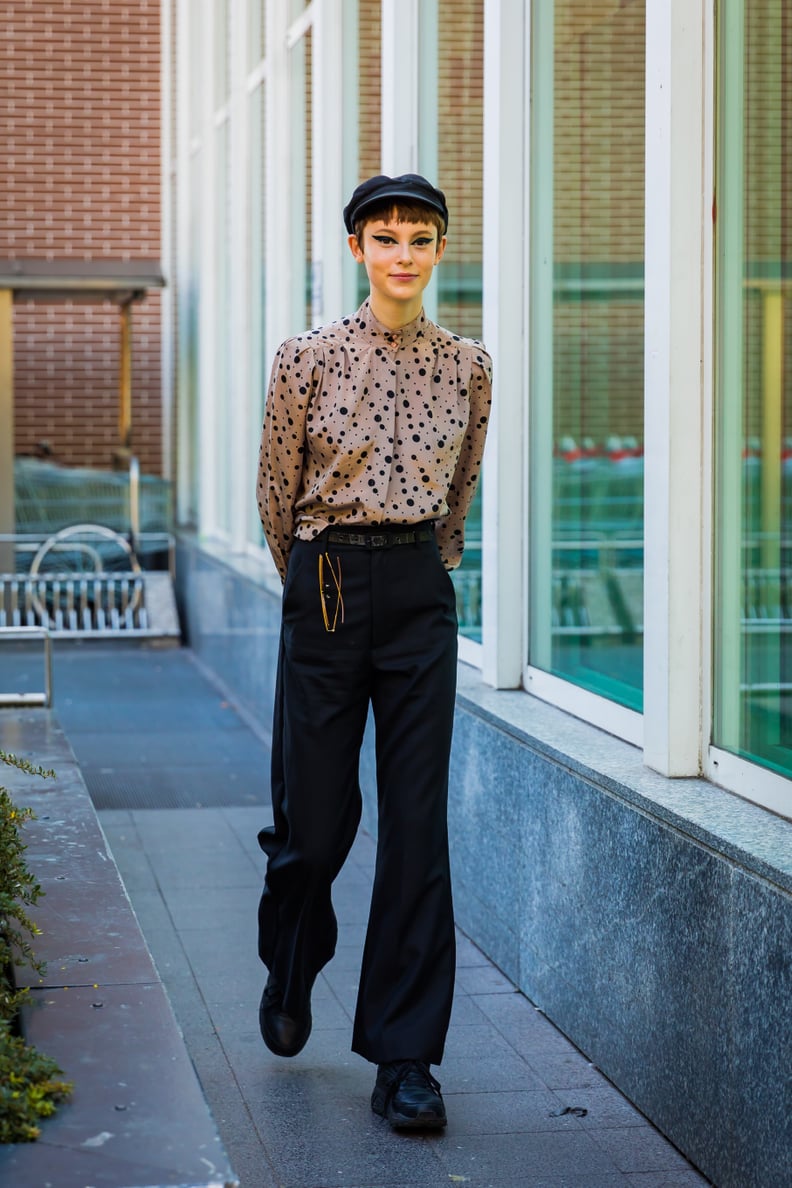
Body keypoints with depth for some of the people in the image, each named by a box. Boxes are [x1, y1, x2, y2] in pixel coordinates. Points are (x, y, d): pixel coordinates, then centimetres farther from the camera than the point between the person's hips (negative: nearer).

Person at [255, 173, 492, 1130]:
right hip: (326, 589, -2)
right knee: (318, 816, 5)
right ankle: (289, 972, 38)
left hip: (421, 593, 2)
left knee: (418, 822, -2)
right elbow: (276, 495, 6)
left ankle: (405, 1059, 5)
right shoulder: (309, 358, -4)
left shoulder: (467, 366, 4)